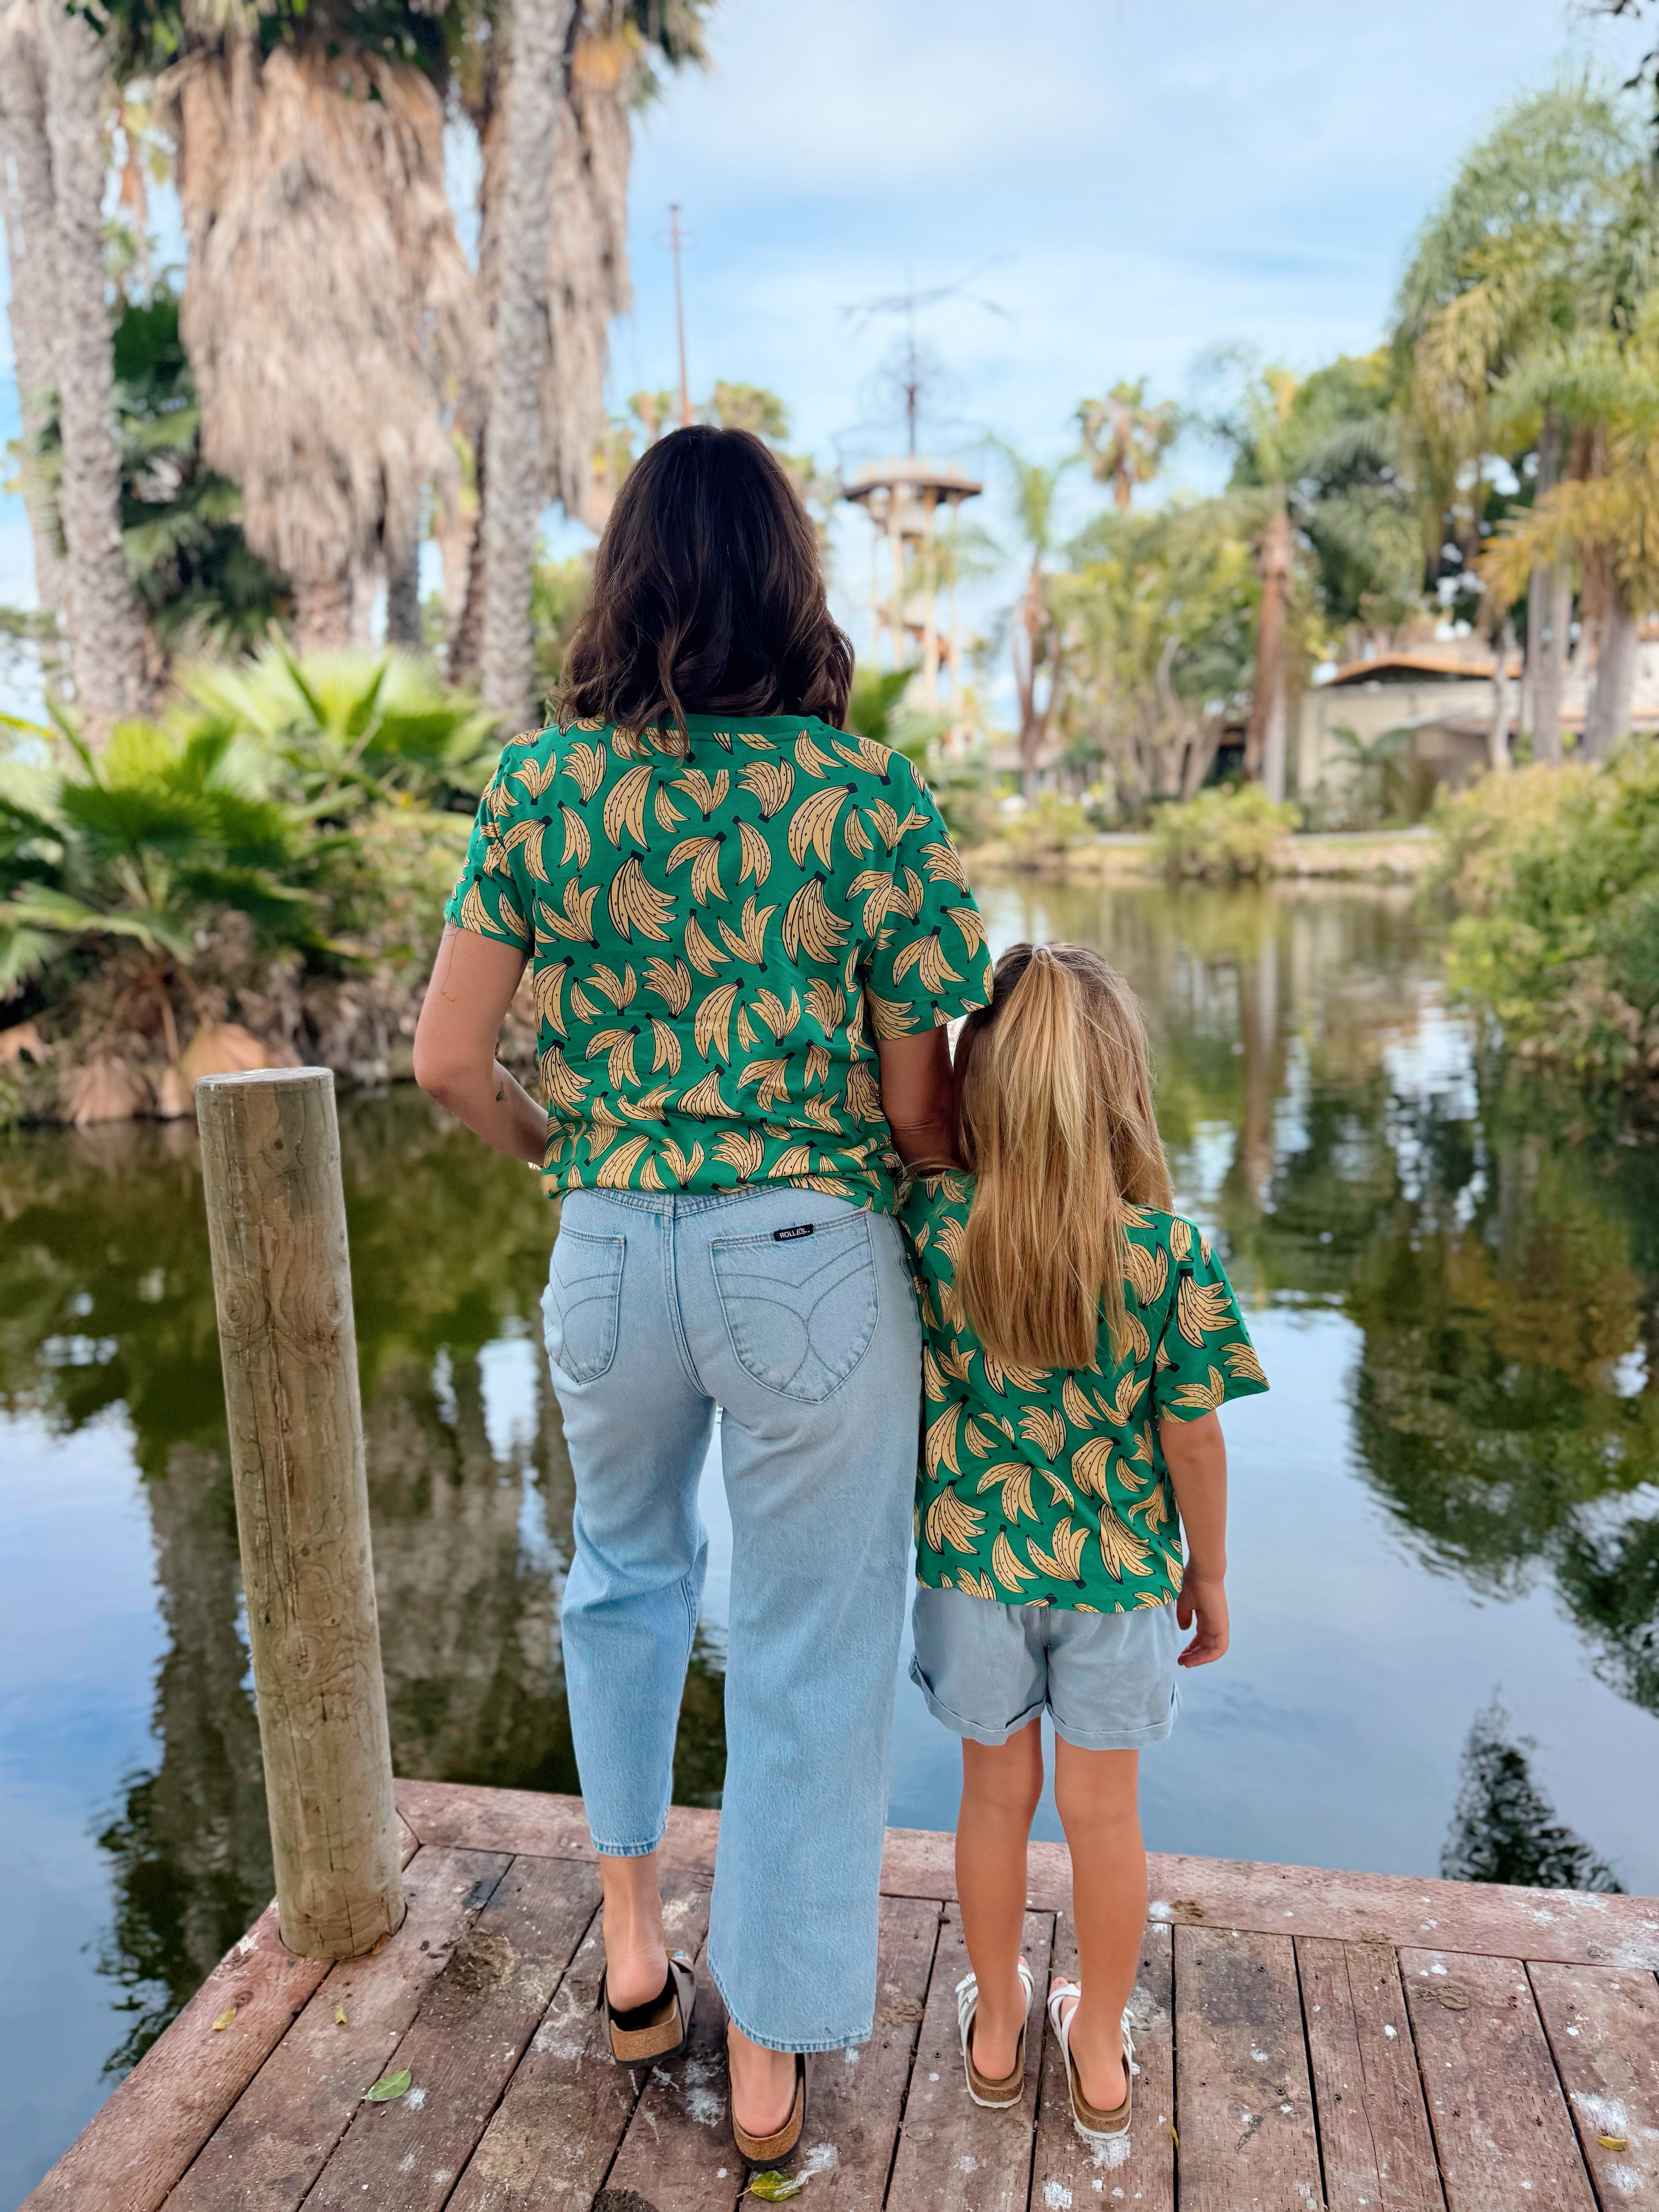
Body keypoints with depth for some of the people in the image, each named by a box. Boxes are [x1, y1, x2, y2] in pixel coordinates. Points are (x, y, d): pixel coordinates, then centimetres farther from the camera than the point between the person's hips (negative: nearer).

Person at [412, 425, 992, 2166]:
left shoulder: (539, 787, -3)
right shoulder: (868, 796, -10)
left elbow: (449, 1061, -1)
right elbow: (922, 1109, -8)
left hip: (610, 1252, 3)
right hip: (814, 1258, -2)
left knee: (625, 1577, 30)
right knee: (808, 1653, 14)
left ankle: (631, 1944, 38)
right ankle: (769, 2071, 32)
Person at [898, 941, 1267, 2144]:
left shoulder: (932, 1224, -20)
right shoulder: (1176, 1258, -19)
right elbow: (1195, 1440, -9)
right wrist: (1211, 1574, 3)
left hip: (975, 1563, 1)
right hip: (1121, 1572, 0)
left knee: (997, 1794, 21)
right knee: (1104, 1810, 18)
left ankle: (997, 2028, 42)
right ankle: (1101, 2056, 40)